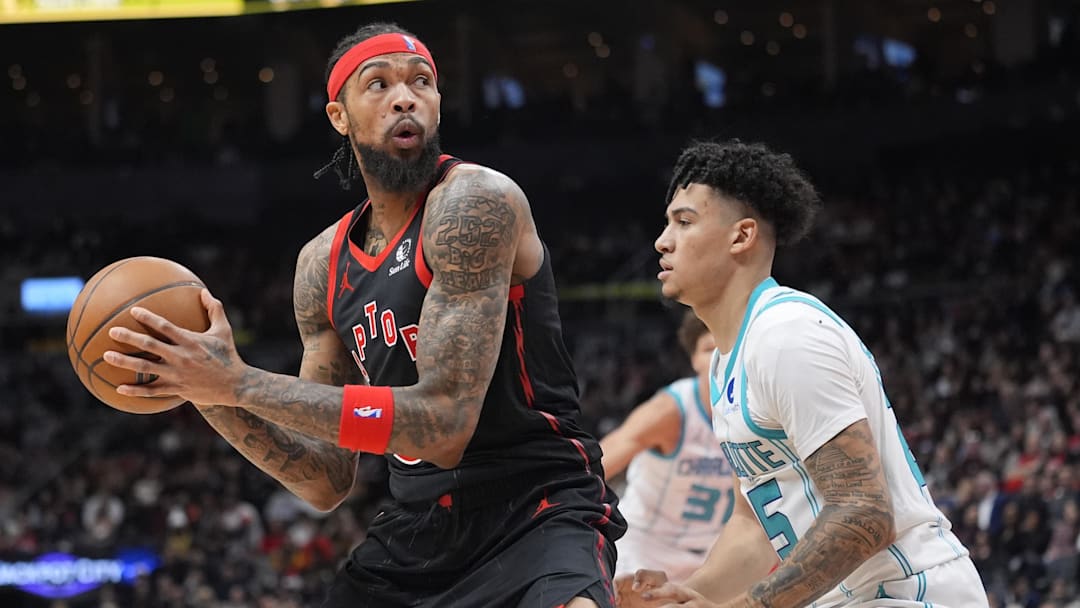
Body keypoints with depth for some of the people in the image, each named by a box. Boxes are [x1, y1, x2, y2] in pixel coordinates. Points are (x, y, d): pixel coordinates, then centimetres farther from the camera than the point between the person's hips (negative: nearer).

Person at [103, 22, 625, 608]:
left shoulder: (475, 201, -14)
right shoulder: (323, 263, 8)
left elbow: (443, 426, -23)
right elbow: (328, 481, 9)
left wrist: (241, 383, -22)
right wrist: (209, 394, -7)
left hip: (538, 511, -7)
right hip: (416, 528, 7)